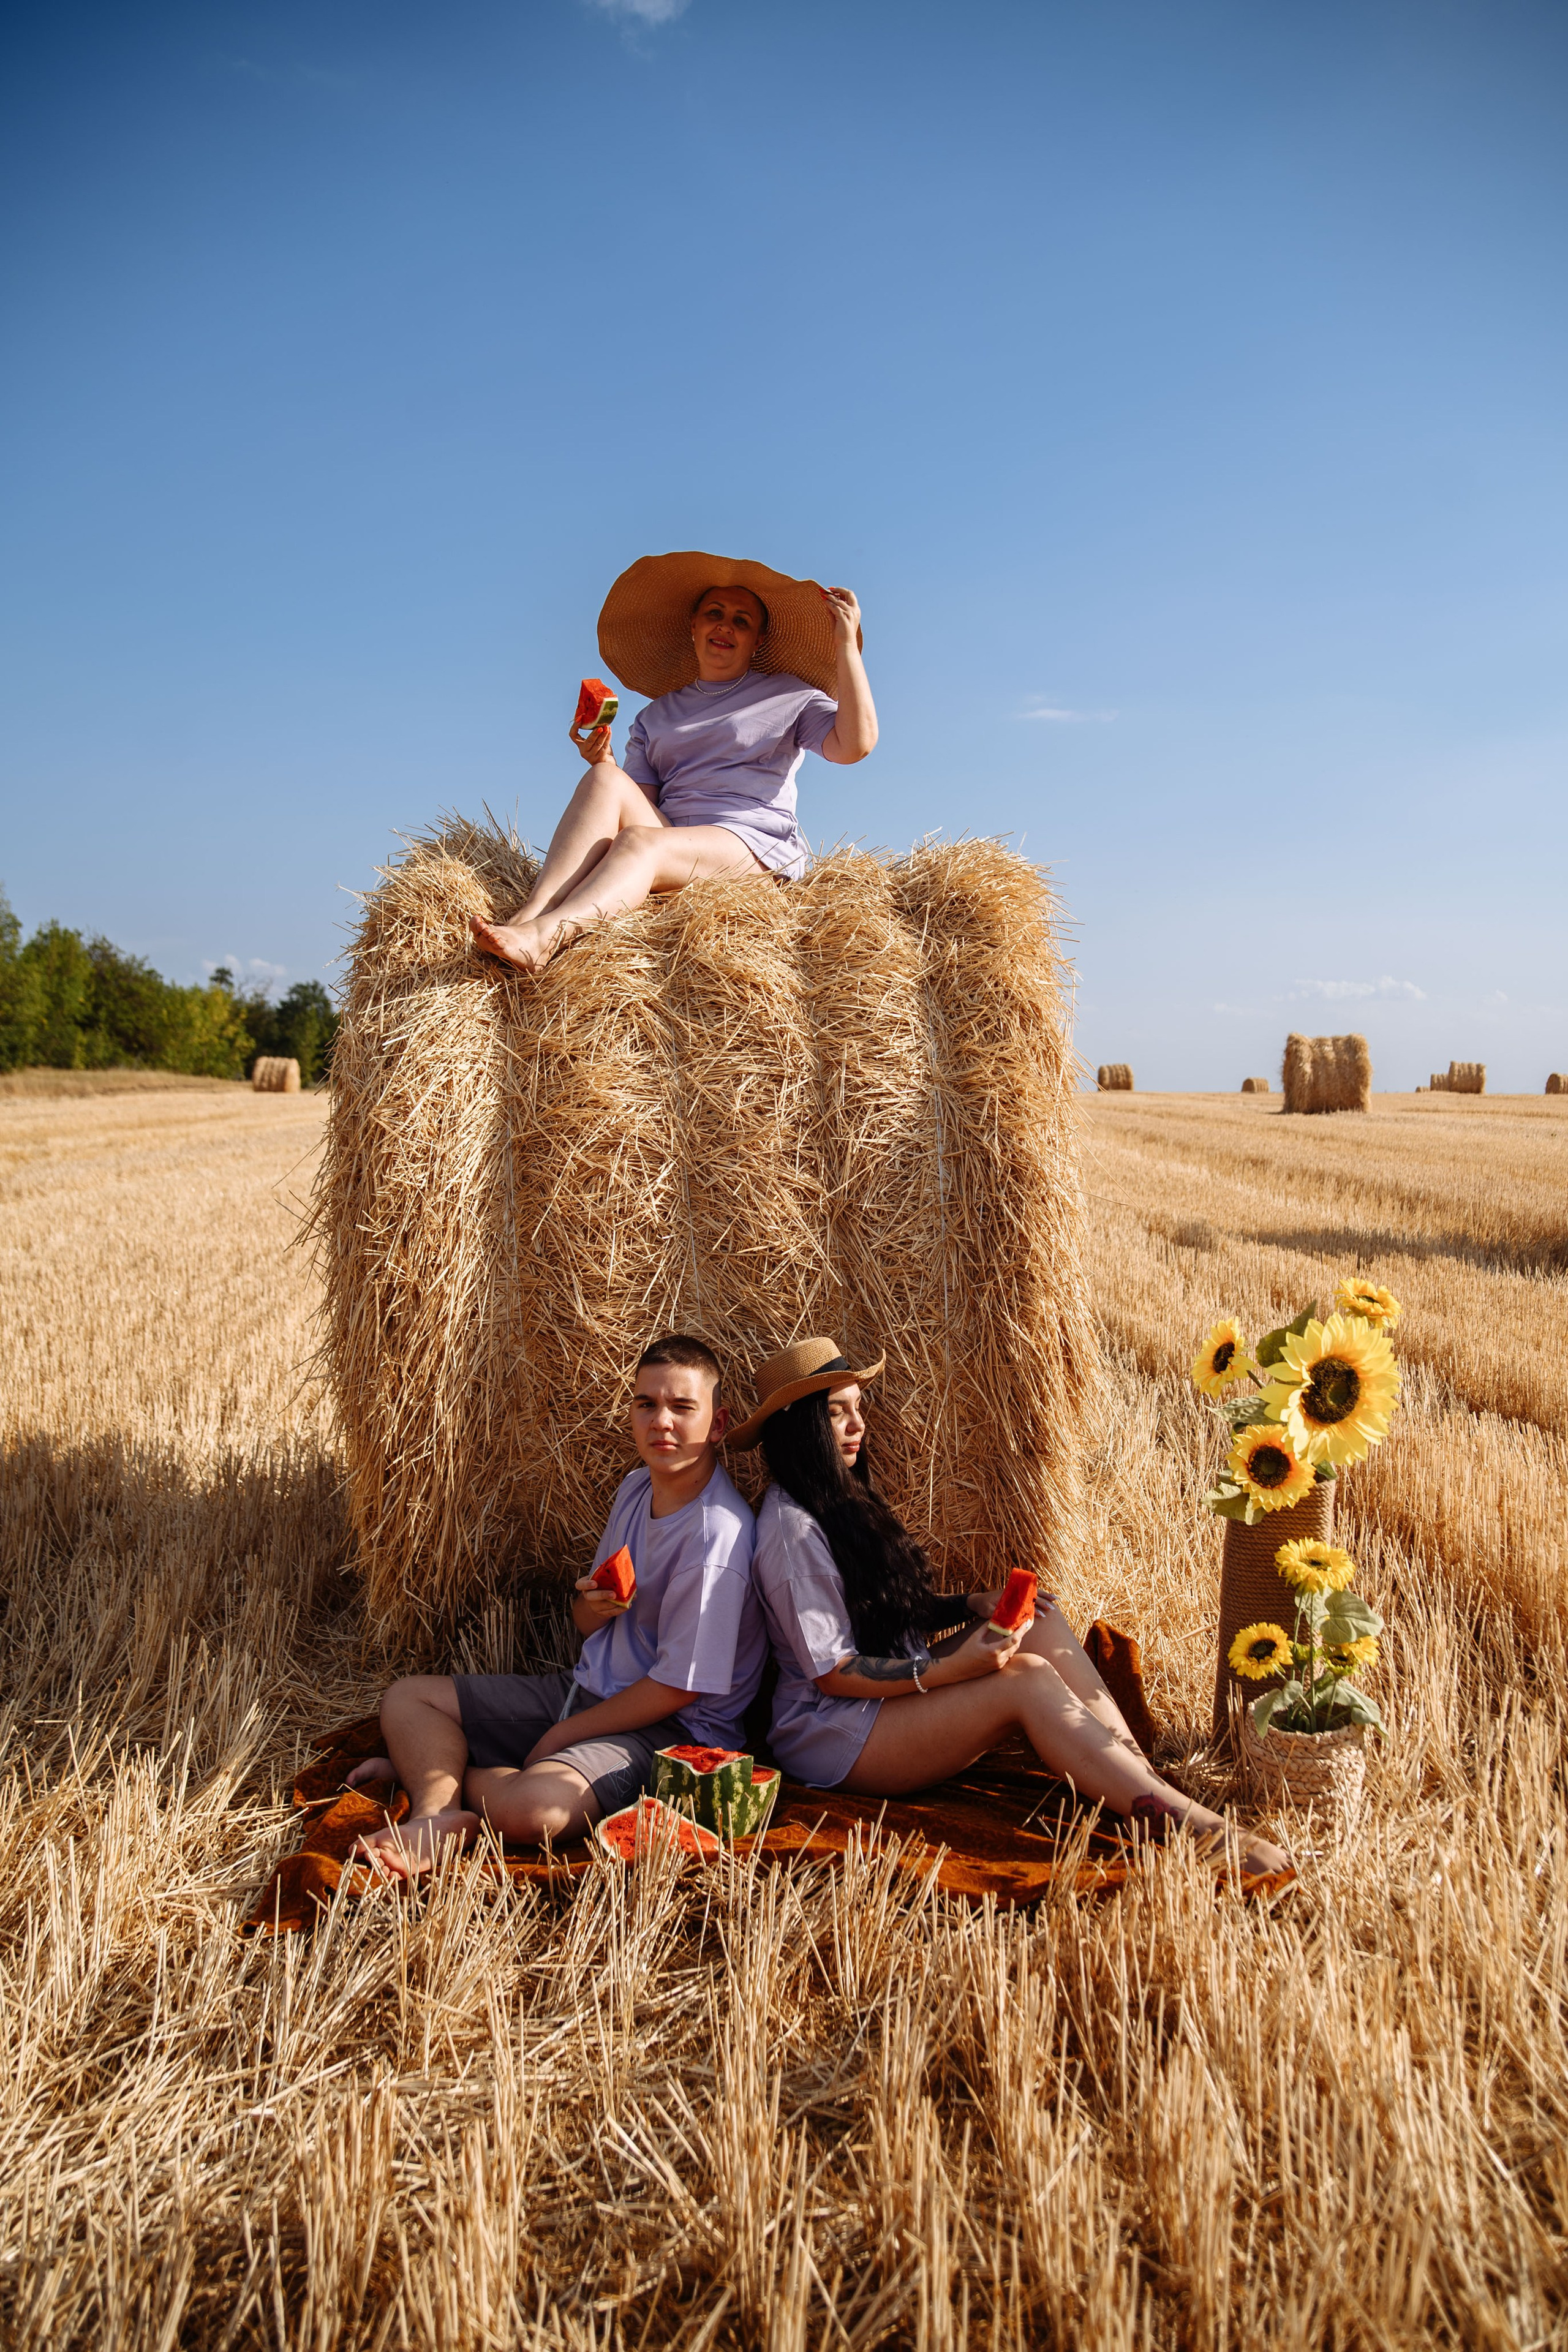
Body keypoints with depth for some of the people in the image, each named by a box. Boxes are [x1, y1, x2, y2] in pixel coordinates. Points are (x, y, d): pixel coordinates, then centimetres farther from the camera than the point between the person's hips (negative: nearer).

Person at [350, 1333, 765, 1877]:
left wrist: (558, 1737, -11)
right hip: (590, 1689, 9)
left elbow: (678, 1688, -19)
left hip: (671, 1730, -9)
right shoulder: (635, 1487, 5)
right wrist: (590, 1603, -13)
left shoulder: (717, 1533, -22)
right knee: (408, 1697, 6)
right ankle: (439, 1812, -20)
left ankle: (427, 1766, -6)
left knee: (529, 1805, -36)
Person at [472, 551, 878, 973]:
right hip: (668, 843, 4)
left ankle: (542, 937, -57)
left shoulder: (788, 696, 16)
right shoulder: (655, 717, 26)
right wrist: (604, 761, -2)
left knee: (639, 841, -32)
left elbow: (855, 744, -4)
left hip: (753, 846, -4)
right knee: (605, 780, -23)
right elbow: (638, 804, 17)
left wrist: (846, 642, -3)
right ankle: (529, 914, -42)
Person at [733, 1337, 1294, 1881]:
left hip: (895, 1692, 9)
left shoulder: (841, 1500, 14)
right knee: (1028, 1681, -26)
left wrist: (972, 1605, -2)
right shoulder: (791, 1531, -17)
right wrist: (951, 1668, -27)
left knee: (1039, 1623, -10)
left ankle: (1143, 1775, -19)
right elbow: (831, 1673, -19)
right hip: (831, 1734, -9)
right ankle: (1198, 1831, -31)